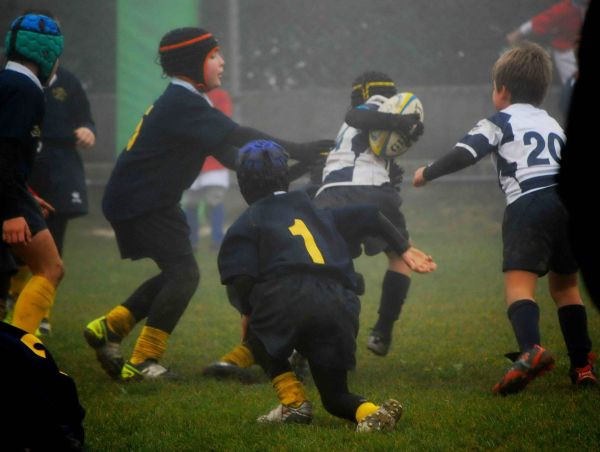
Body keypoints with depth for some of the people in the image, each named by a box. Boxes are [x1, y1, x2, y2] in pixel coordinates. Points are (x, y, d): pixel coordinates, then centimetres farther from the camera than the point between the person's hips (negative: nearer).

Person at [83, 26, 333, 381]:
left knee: (178, 273, 12)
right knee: (184, 272, -12)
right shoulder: (182, 105, -20)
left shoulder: (184, 102, 12)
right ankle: (142, 363, -8)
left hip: (152, 201, 10)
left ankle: (109, 328, 19)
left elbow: (227, 153, 11)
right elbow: (237, 138, -29)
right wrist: (297, 151, -30)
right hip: (138, 202, -10)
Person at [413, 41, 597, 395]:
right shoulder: (554, 125, 28)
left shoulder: (502, 122, 9)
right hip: (567, 206, 6)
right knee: (565, 285, 21)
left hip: (528, 205, -6)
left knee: (519, 283, -15)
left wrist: (427, 173, 13)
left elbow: (464, 155, -1)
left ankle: (531, 349, -40)